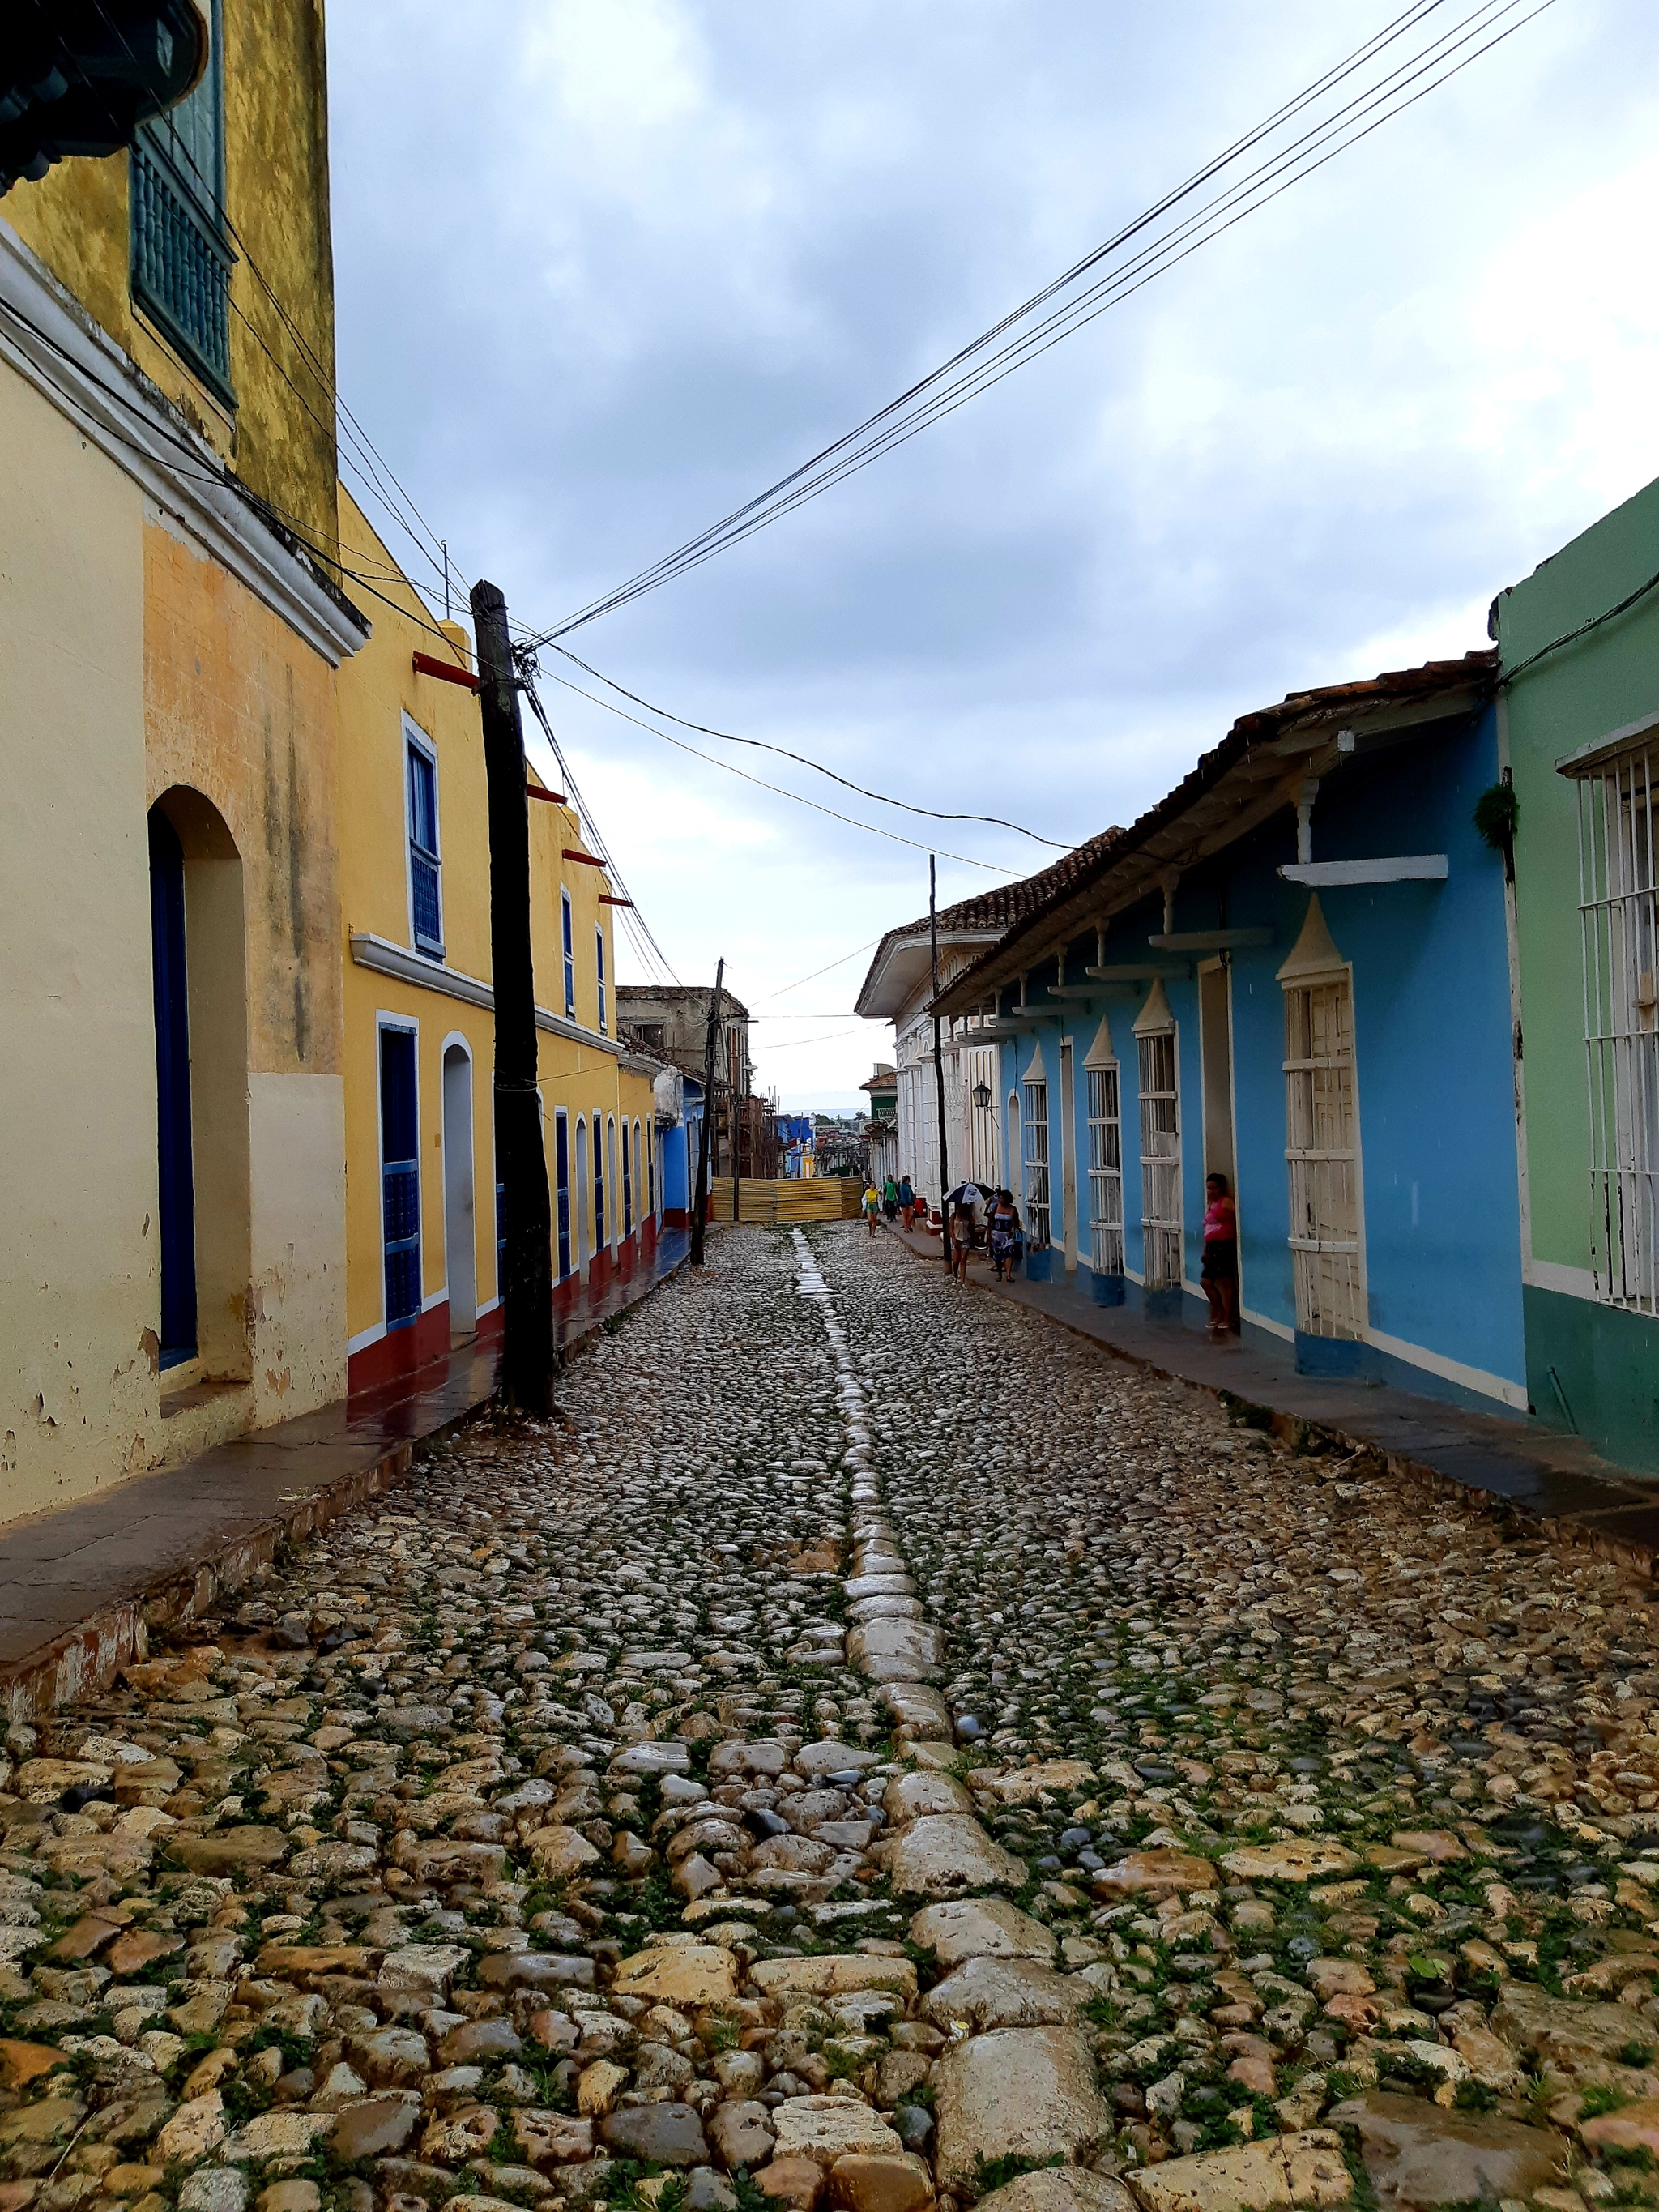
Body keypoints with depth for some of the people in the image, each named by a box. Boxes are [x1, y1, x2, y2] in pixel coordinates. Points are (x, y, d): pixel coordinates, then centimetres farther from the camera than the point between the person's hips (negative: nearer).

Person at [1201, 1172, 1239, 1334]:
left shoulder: (1227, 1202, -5)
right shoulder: (1209, 1206, 20)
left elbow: (1237, 1218, -18)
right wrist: (1205, 1250, 16)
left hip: (1225, 1246, -9)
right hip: (1212, 1247, 9)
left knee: (1226, 1281, -3)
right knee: (1206, 1281, 7)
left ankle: (1228, 1320, 3)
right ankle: (1220, 1313, 20)